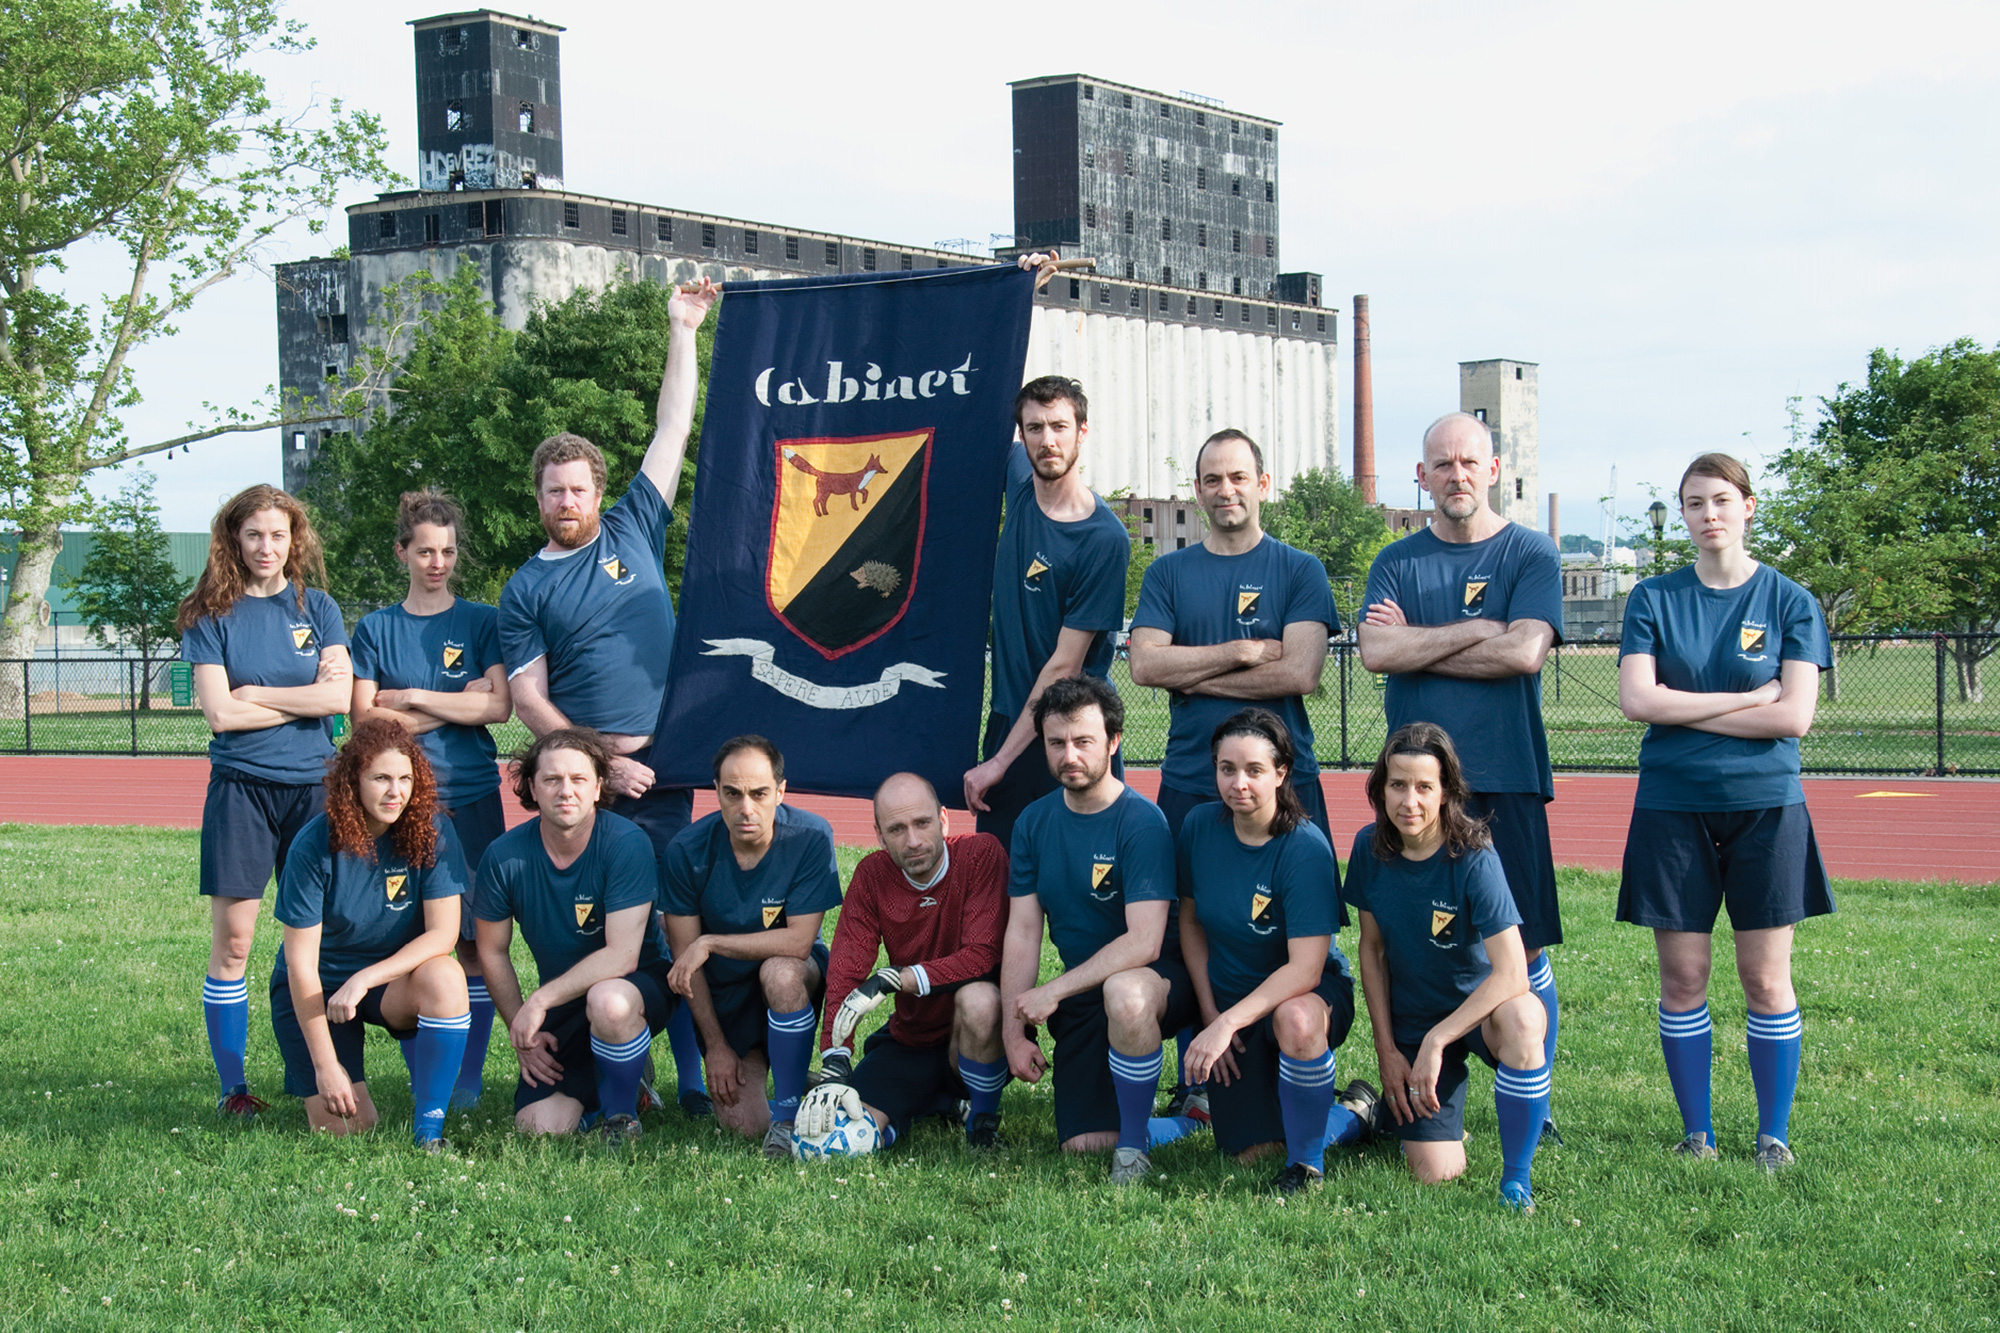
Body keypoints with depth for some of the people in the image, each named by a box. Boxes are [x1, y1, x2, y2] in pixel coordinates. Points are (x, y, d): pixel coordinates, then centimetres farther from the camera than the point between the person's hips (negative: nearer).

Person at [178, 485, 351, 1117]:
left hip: (312, 786, 2)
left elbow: (339, 696, -5)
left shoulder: (317, 608, 8)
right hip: (241, 787, -1)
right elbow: (220, 713, -7)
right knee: (232, 942, -2)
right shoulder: (212, 615, 3)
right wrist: (303, 697, -5)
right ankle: (232, 1086, 6)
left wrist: (256, 693, -7)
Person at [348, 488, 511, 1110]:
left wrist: (409, 697, -5)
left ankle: (469, 1076, 5)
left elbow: (498, 706, -4)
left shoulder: (481, 622, 8)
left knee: (474, 941, -3)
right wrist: (452, 706, -7)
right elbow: (363, 719, 0)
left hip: (471, 797, 0)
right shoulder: (376, 628, 10)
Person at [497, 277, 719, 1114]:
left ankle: (695, 1078, 3)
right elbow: (528, 698, 2)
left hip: (660, 762, 1)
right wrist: (599, 761, -8)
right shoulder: (525, 591, 7)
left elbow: (673, 433, 10)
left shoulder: (633, 532, 11)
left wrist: (682, 333, 9)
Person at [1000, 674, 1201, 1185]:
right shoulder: (1033, 822, 3)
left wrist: (1053, 991, -26)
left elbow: (1144, 941, -24)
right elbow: (1022, 933, 3)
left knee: (1124, 993, -41)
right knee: (1085, 1145, -6)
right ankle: (1186, 1120, 24)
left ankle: (1135, 1143, -19)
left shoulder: (1142, 822, -16)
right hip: (1083, 992, 5)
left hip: (1158, 981, -5)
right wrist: (1013, 1032, -6)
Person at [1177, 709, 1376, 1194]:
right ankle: (1348, 1117, 27)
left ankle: (1307, 1162, -17)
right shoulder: (1200, 826, -8)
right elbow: (1191, 921, 7)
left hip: (1311, 992, -4)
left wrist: (1228, 1023, -35)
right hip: (1229, 995, 5)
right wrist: (1210, 1014, -1)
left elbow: (1305, 969, -28)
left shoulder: (1305, 849, -23)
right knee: (1250, 1151, -6)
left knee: (1297, 1021, -42)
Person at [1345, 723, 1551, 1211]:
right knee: (1436, 1174, -11)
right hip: (1410, 1021, 3)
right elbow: (1372, 950, 3)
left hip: (1477, 1007, -3)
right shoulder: (1370, 849, -8)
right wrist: (1386, 1048, -1)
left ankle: (1516, 1177, -22)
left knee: (1521, 1018, -40)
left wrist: (1437, 1041, -27)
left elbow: (1511, 973, -27)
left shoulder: (1473, 858, -21)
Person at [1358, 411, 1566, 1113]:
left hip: (1506, 779, -2)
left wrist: (1418, 647, -5)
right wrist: (1477, 630, -8)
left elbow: (1524, 652, -11)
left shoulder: (1532, 554, 4)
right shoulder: (1396, 562, 11)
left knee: (1523, 948, 0)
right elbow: (1376, 652, -6)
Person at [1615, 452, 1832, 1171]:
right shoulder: (1654, 598, 5)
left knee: (1766, 978, 1)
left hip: (1766, 806, -1)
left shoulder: (1789, 600, 2)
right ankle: (1697, 1134, 14)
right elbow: (1637, 699, -8)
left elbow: (1794, 715, -9)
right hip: (1673, 808, 1)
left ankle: (1774, 1135, 12)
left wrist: (1685, 711, -9)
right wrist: (1746, 699, -10)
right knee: (1682, 977, 3)